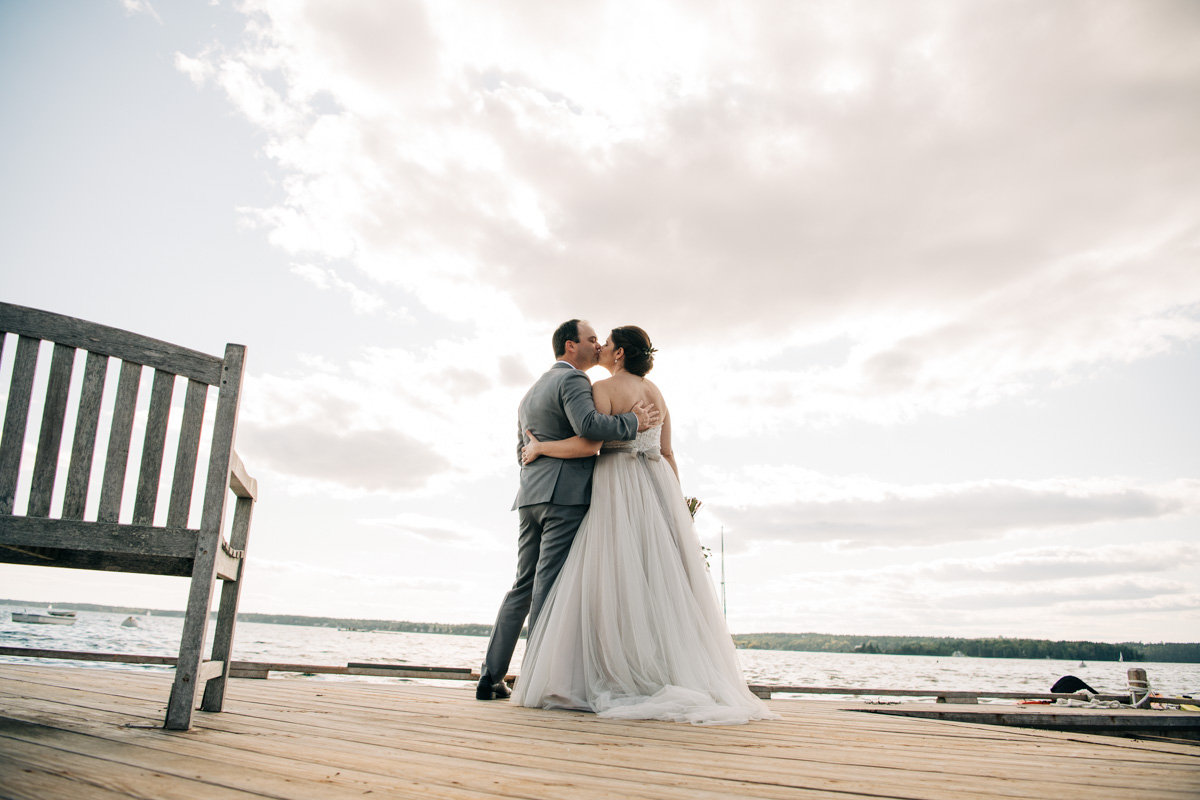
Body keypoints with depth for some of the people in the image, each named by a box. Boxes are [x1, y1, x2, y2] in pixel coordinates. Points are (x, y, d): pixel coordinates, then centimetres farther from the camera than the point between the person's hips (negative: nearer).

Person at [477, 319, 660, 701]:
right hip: (566, 496, -8)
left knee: (523, 586, 10)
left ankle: (491, 677, 10)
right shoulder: (573, 380, -5)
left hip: (530, 497, 9)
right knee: (549, 585, -8)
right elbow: (588, 424, -23)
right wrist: (634, 422, -13)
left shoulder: (531, 391, 25)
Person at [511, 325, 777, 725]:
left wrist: (539, 447, -5)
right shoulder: (656, 393, 17)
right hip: (659, 490, 7)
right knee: (662, 583, 6)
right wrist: (675, 505, 18)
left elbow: (589, 443, -17)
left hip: (619, 492, -7)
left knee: (616, 586, -4)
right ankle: (686, 676, 3)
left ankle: (627, 687, -5)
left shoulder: (604, 388, -4)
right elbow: (668, 455, 15)